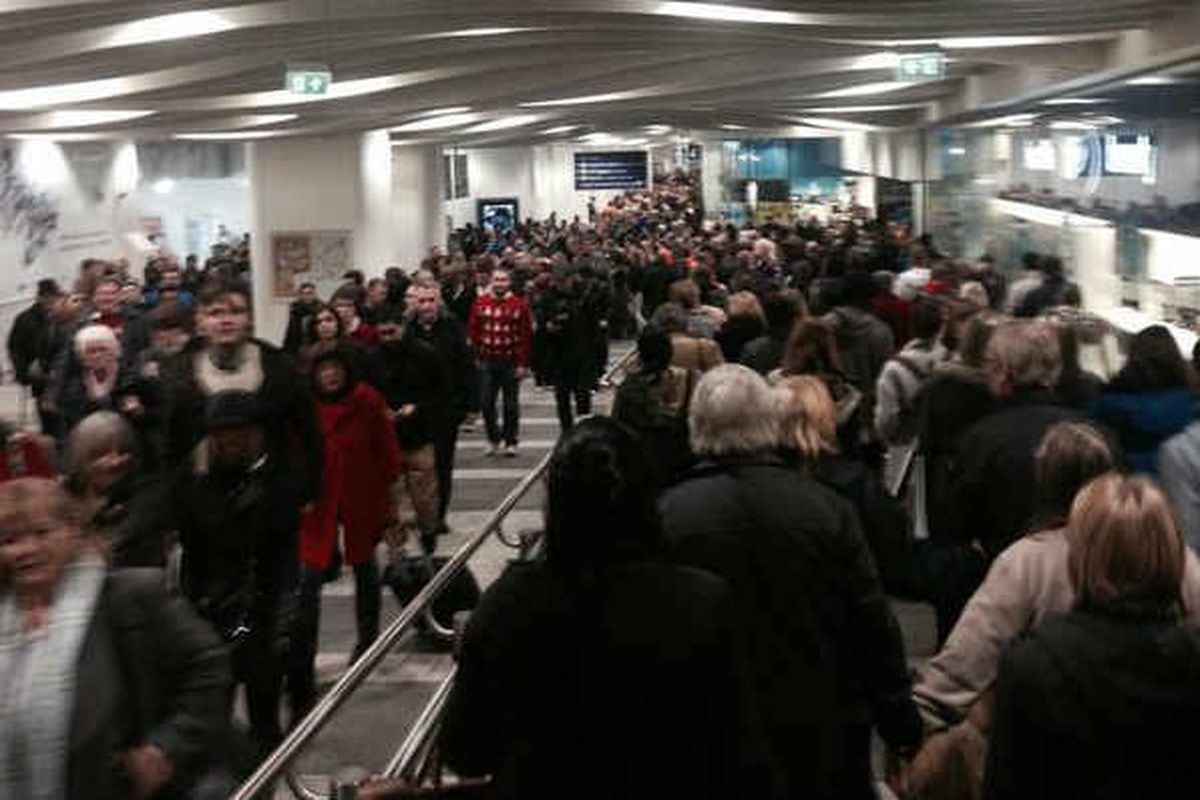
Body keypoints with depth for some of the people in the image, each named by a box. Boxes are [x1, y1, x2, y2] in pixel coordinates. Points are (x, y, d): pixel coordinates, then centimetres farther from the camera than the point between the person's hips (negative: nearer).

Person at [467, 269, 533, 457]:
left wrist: (523, 363, -8)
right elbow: (472, 332, 5)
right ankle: (494, 439, 18)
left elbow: (526, 336, -4)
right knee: (486, 403, 2)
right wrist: (475, 356, -1)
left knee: (511, 404, 5)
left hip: (511, 363, -2)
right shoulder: (480, 303, 3)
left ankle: (510, 442, 15)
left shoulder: (520, 305, -3)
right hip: (487, 362, 2)